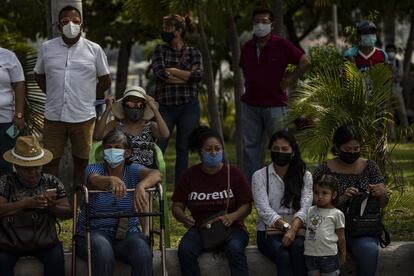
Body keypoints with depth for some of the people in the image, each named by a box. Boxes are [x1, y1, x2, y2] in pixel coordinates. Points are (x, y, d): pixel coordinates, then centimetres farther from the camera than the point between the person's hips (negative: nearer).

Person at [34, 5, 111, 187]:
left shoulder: (94, 50, 2)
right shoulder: (47, 48, 5)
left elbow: (105, 81, 11)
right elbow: (38, 75, 19)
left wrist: (89, 98, 5)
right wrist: (53, 95, 9)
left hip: (83, 116, -1)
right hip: (53, 116, 1)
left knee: (81, 161, 7)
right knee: (51, 161, 3)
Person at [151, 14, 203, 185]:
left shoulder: (194, 53, 6)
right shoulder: (160, 50, 7)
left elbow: (198, 75, -12)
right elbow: (160, 72, -11)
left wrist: (172, 71, -9)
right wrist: (186, 76, -9)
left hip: (188, 106, 0)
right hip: (165, 105, 0)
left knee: (183, 150, 4)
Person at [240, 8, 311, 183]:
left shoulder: (281, 45, -7)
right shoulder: (248, 47, 9)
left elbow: (305, 62, -7)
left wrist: (289, 81, -8)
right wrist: (247, 83, 14)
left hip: (275, 105, -5)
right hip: (250, 105, 5)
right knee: (250, 146, 6)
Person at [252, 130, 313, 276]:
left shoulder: (305, 176, 10)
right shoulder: (259, 176, 6)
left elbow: (305, 208, -3)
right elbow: (264, 209, -5)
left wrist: (293, 229, -22)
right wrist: (286, 227, -19)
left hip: (297, 229, 1)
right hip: (269, 231, -1)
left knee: (298, 248, -35)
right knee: (283, 255, -33)